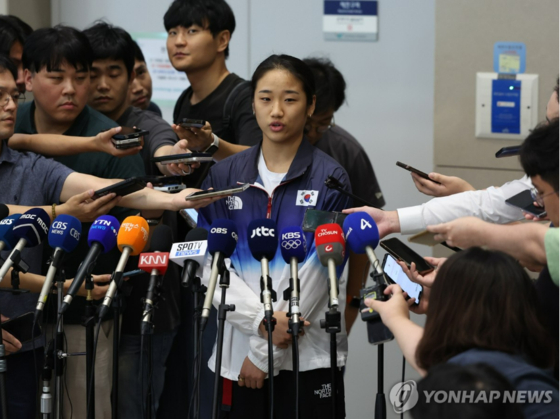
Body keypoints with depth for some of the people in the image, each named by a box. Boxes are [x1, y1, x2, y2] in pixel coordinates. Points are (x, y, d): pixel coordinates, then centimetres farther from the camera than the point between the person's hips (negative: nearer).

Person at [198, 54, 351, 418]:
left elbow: (318, 272, -7)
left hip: (309, 356, -2)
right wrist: (261, 319, -16)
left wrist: (265, 353, -9)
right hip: (239, 354, 2)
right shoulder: (224, 177, 7)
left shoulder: (329, 179, -2)